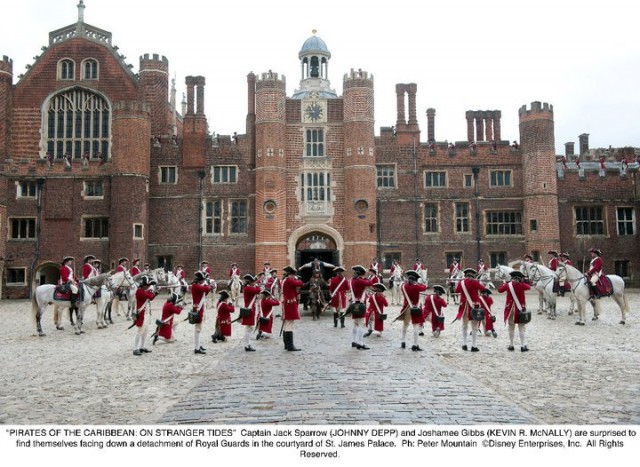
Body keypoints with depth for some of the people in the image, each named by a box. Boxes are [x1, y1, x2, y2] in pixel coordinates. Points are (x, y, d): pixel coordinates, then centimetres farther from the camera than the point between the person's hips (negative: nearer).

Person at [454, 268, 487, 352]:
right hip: (474, 307, -4)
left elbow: (457, 290, 16)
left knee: (464, 326, 17)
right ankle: (473, 346, 0)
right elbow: (483, 289, 1)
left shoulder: (461, 282, 0)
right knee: (474, 327, 2)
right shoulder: (474, 282, -11)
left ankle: (464, 344, 18)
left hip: (464, 306, 4)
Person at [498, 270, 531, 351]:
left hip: (510, 309, 2)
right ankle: (522, 346, 3)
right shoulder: (522, 285, -10)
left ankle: (511, 345, 16)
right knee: (521, 328, 3)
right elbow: (529, 287, 10)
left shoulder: (508, 285, -4)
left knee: (511, 327, 12)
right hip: (520, 309, -2)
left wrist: (504, 283, 25)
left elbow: (500, 290, 11)